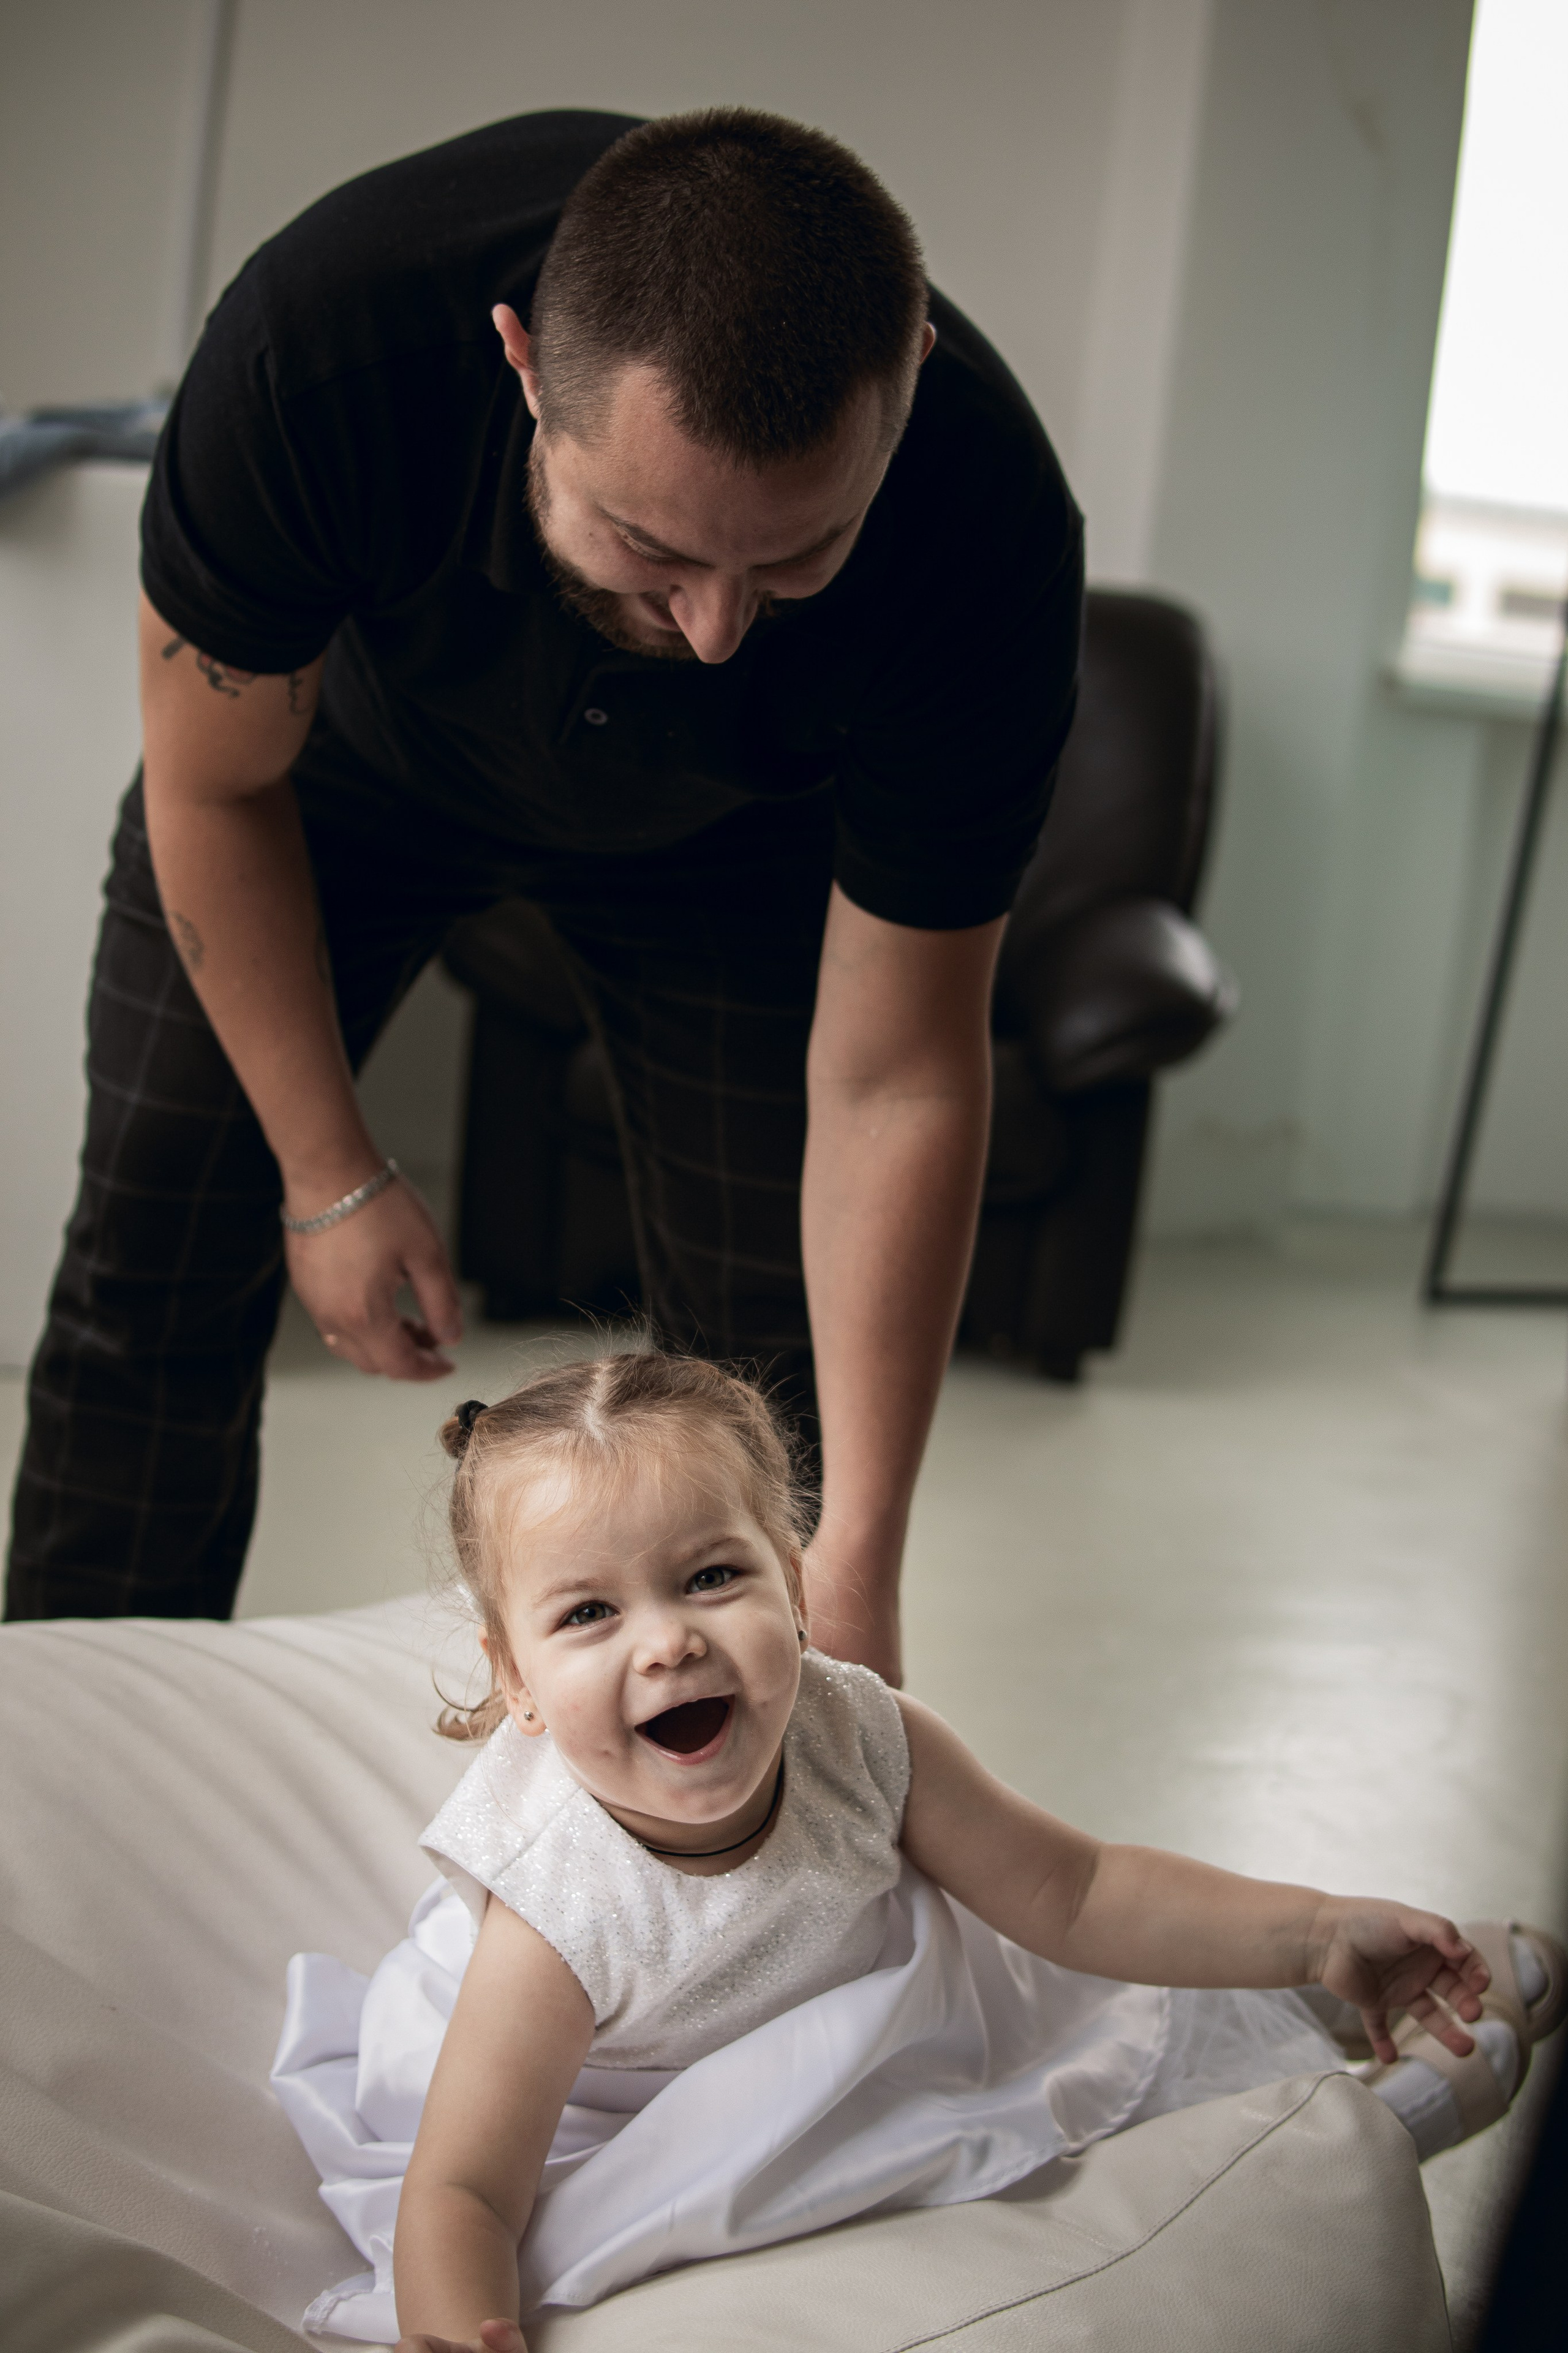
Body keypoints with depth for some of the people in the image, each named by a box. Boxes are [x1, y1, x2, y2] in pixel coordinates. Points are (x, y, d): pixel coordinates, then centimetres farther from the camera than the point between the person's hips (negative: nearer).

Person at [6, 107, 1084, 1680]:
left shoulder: (989, 546, -39)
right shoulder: (323, 340, -42)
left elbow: (893, 1081, -29)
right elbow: (214, 786, -22)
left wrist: (855, 1566, -30)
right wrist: (329, 1176, -17)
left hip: (720, 829, 0)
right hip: (344, 735, 0)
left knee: (768, 1328, -6)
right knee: (155, 1261, -2)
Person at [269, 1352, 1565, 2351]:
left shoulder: (859, 1738, -23)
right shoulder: (559, 1917, -38)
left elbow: (1068, 1893, -11)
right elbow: (459, 2197, -35)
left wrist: (1315, 1931, -17)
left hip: (861, 1998, 5)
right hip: (614, 2130, -5)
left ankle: (1330, 2015, 31)